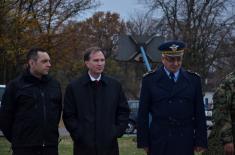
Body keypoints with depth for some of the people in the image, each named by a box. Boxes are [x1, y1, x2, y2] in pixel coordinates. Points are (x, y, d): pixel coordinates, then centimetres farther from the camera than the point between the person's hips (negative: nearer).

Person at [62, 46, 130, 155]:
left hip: (109, 146, 2)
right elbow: (68, 116, 1)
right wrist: (80, 135, -7)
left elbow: (124, 111, 11)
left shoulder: (115, 85, 9)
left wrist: (117, 132, 0)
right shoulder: (73, 87, 2)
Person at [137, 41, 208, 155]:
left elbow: (199, 113, 7)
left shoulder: (193, 80, 7)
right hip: (159, 143, -1)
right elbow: (143, 114, 2)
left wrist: (200, 141, 3)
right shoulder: (150, 80, 2)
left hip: (185, 143, 1)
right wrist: (144, 142, -2)